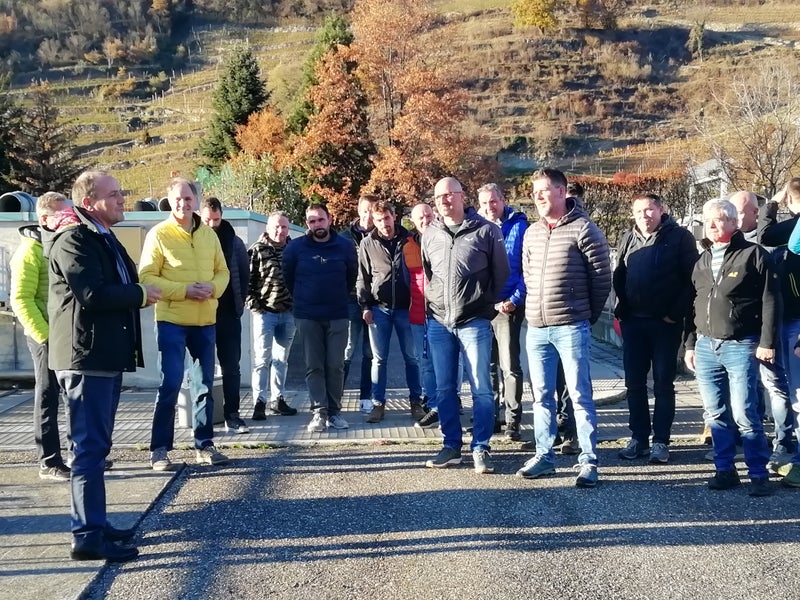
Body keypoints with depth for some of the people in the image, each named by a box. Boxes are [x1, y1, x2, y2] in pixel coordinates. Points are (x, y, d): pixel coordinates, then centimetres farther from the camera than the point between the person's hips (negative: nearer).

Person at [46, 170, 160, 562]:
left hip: (106, 356, 10)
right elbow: (92, 294, -24)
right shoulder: (73, 239, -13)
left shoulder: (103, 238, 18)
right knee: (90, 447, -7)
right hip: (87, 357, -10)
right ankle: (88, 536, -3)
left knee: (95, 445, 15)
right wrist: (140, 294, -11)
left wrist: (138, 295, 0)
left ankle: (94, 524, 24)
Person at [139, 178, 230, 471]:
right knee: (171, 383, -6)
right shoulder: (158, 234, -6)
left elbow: (223, 271, 12)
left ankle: (204, 444, 22)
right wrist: (183, 290, -20)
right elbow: (147, 277, -10)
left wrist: (213, 287, -11)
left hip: (205, 320, 5)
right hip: (171, 320, -5)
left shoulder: (209, 234, 8)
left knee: (205, 383, 11)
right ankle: (159, 449, 4)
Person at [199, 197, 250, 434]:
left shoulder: (234, 242, 3)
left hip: (228, 314, 1)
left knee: (231, 368, 4)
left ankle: (232, 415, 10)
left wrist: (239, 303, 2)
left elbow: (244, 275, 8)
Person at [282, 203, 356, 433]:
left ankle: (334, 411, 9)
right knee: (314, 366, 0)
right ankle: (319, 412, 2)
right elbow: (287, 277, 12)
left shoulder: (345, 246, 1)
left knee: (336, 366, 1)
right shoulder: (295, 248, 0)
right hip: (307, 317, 0)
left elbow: (352, 276, 13)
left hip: (337, 316, 0)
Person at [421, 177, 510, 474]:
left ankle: (481, 448, 9)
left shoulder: (486, 231, -4)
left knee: (481, 388, 0)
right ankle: (451, 446, 20)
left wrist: (489, 304, 5)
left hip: (474, 322, -4)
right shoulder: (430, 234, 8)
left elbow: (501, 273, 3)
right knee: (444, 389, 9)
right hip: (438, 323, 4)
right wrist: (431, 305, 14)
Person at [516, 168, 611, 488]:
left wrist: (588, 315, 1)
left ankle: (589, 462, 6)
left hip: (571, 327, -6)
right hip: (536, 328, 6)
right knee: (541, 395, 12)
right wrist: (537, 308, 12)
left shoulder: (583, 229, -8)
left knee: (580, 395, -2)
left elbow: (602, 276, -6)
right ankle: (544, 456, 23)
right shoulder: (532, 233, 12)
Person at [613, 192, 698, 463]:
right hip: (633, 322, 5)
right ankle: (639, 438, 16)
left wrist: (677, 313, -14)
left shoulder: (680, 237, -5)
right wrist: (620, 310, 5)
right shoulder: (628, 239, 11)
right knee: (634, 382, 7)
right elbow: (618, 277, 15)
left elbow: (692, 279, -9)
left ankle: (661, 441, 8)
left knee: (664, 383, 2)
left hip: (665, 323, -5)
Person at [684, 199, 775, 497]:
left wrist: (766, 342, -13)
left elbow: (768, 301, -7)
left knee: (744, 414, -8)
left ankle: (759, 474, 3)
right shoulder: (702, 261, 16)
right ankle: (725, 470, 18)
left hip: (741, 346, -6)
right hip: (705, 346, 6)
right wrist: (690, 344, 16)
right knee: (716, 414, 9)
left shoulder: (753, 254, -2)